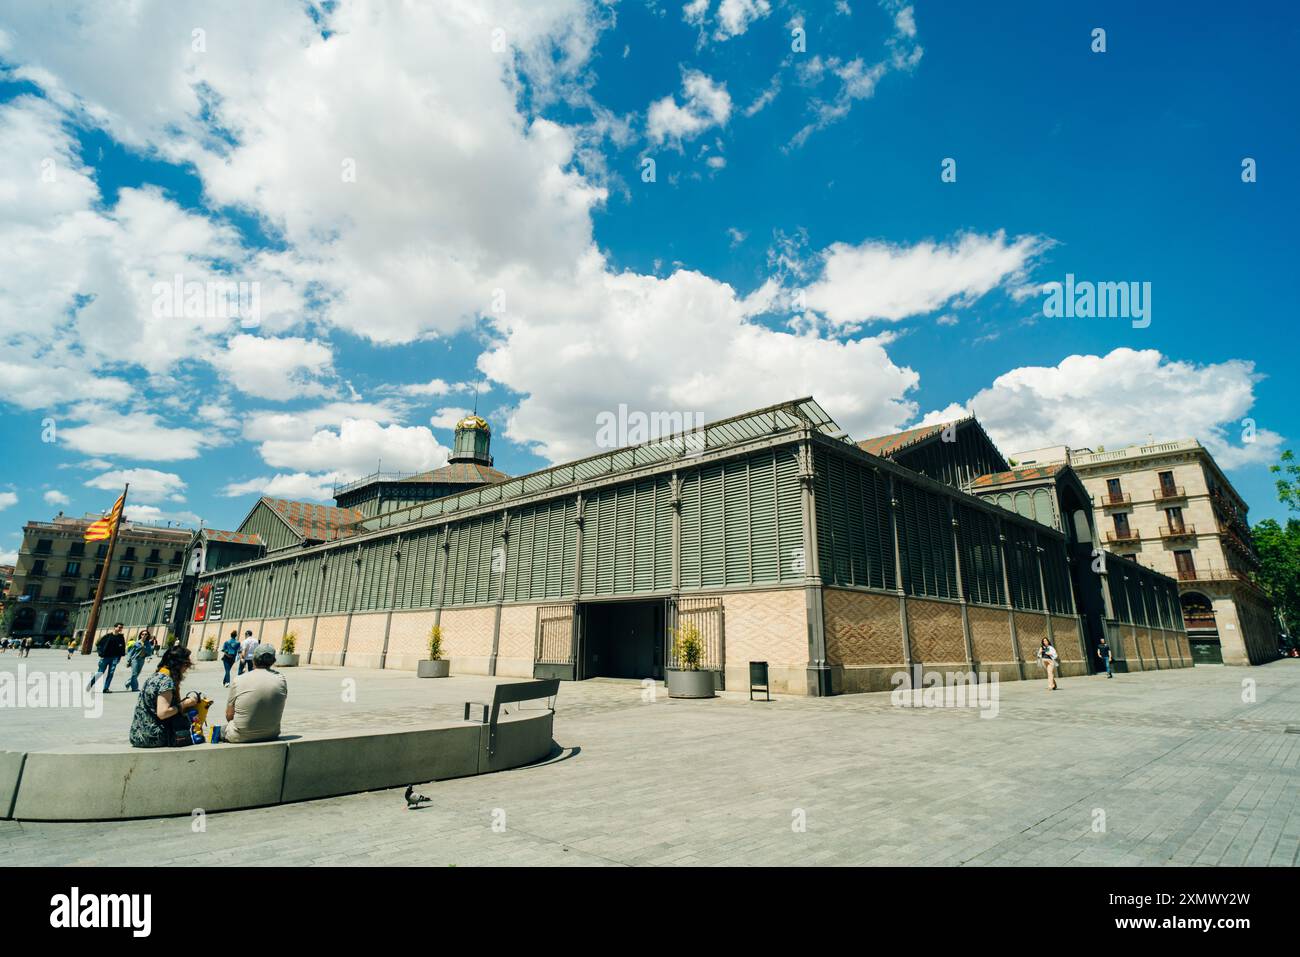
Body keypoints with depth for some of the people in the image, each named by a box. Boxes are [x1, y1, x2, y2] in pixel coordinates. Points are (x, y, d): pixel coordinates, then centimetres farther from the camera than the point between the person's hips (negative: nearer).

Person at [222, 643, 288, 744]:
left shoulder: (238, 681, -12)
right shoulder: (281, 679, -7)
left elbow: (229, 716, -4)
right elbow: (277, 712, 5)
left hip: (241, 737, -3)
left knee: (222, 730, 28)